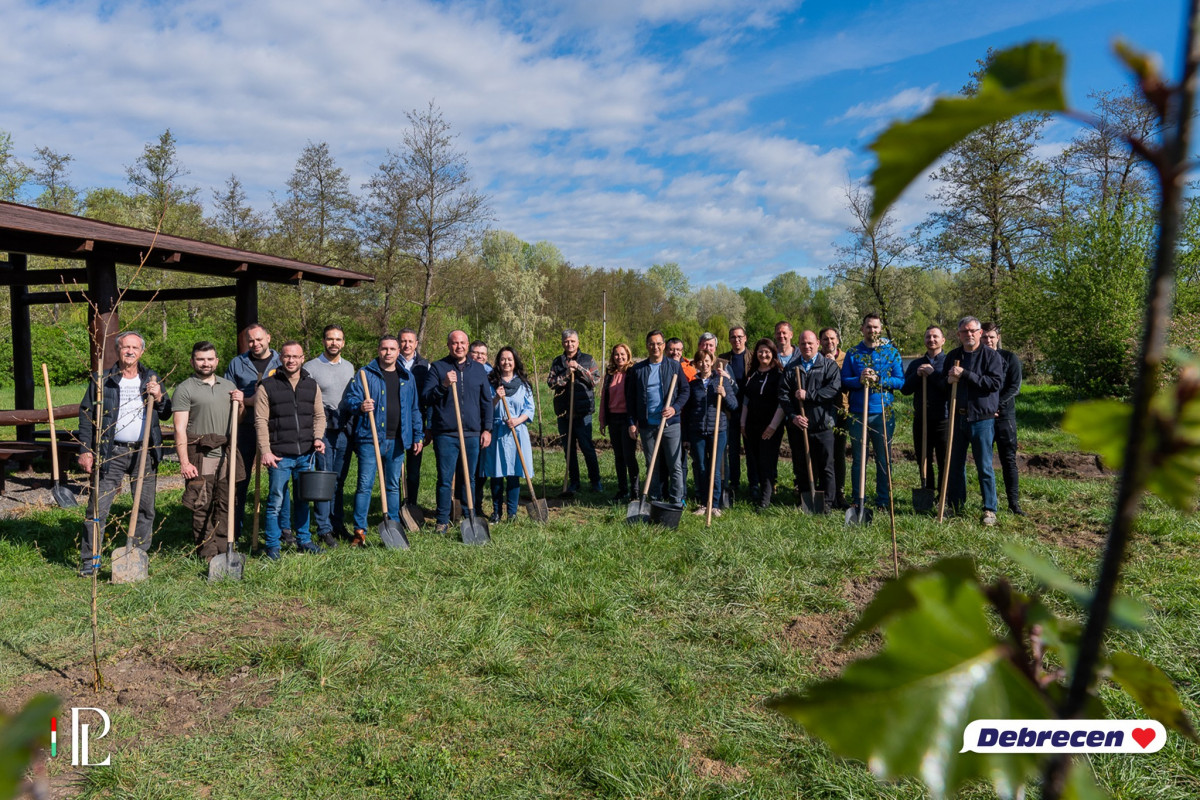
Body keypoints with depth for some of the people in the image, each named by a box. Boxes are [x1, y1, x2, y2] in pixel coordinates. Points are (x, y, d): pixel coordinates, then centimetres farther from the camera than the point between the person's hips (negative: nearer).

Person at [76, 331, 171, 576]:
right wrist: (85, 450, -3)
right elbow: (86, 414, 4)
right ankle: (90, 560, 6)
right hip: (111, 452, -2)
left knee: (145, 507, 7)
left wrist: (159, 397, -8)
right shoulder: (102, 380, 4)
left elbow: (166, 414, 13)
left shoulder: (152, 379, 11)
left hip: (145, 453, 2)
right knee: (98, 507, -3)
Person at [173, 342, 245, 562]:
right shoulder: (185, 389, 1)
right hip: (201, 456, -5)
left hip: (226, 454, 5)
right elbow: (180, 428, -6)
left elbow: (238, 421, 24)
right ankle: (207, 552, 5)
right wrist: (184, 461, -14)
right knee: (202, 507, -3)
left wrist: (240, 405, 2)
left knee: (225, 504, 7)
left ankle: (223, 548, 15)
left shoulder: (229, 386, 17)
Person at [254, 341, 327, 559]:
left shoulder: (312, 386, 10)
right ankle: (272, 545, 12)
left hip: (306, 454, 4)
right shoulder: (267, 386, -2)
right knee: (276, 502, 1)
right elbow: (261, 421, -5)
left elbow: (319, 416, 15)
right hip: (279, 455, -4)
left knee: (303, 500, 13)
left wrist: (318, 438, -3)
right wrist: (266, 451, -12)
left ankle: (304, 540, 25)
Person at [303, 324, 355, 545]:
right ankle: (324, 529, 6)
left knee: (340, 481, 10)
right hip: (322, 432, -4)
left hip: (344, 432, 4)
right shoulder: (310, 367, -3)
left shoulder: (349, 367, 13)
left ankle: (338, 524, 19)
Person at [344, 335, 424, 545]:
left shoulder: (407, 377, 13)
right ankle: (359, 531, 2)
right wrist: (360, 406, -24)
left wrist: (418, 436, 12)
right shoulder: (364, 374, 2)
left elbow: (414, 409, 16)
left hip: (397, 440, 4)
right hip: (370, 438, -3)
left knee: (393, 486, 11)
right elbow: (350, 399, -2)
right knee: (365, 485, -5)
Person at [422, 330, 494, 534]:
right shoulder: (437, 367, 4)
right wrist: (444, 385, -18)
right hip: (445, 434, -2)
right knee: (445, 479, 0)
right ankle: (443, 521, 9)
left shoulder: (478, 368, 13)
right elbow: (425, 397, -2)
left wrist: (487, 429, 9)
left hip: (472, 434, 3)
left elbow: (486, 401, 15)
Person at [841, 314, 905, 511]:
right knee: (858, 459, 6)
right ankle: (858, 501, 15)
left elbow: (900, 381, -2)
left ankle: (883, 502, 15)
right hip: (857, 413, 1)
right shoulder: (852, 353, 7)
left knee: (884, 459, 5)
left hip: (883, 413, -1)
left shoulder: (892, 352, 4)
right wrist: (859, 380, -18)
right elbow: (844, 381, 2)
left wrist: (878, 380, -16)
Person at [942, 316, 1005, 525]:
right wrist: (948, 380, -5)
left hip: (982, 419, -5)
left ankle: (990, 510, 8)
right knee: (955, 464, 11)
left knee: (984, 466, -1)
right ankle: (955, 506, 22)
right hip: (957, 417, 5)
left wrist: (965, 374, -20)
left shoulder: (991, 355, -4)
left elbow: (996, 382, -17)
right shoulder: (952, 356, 12)